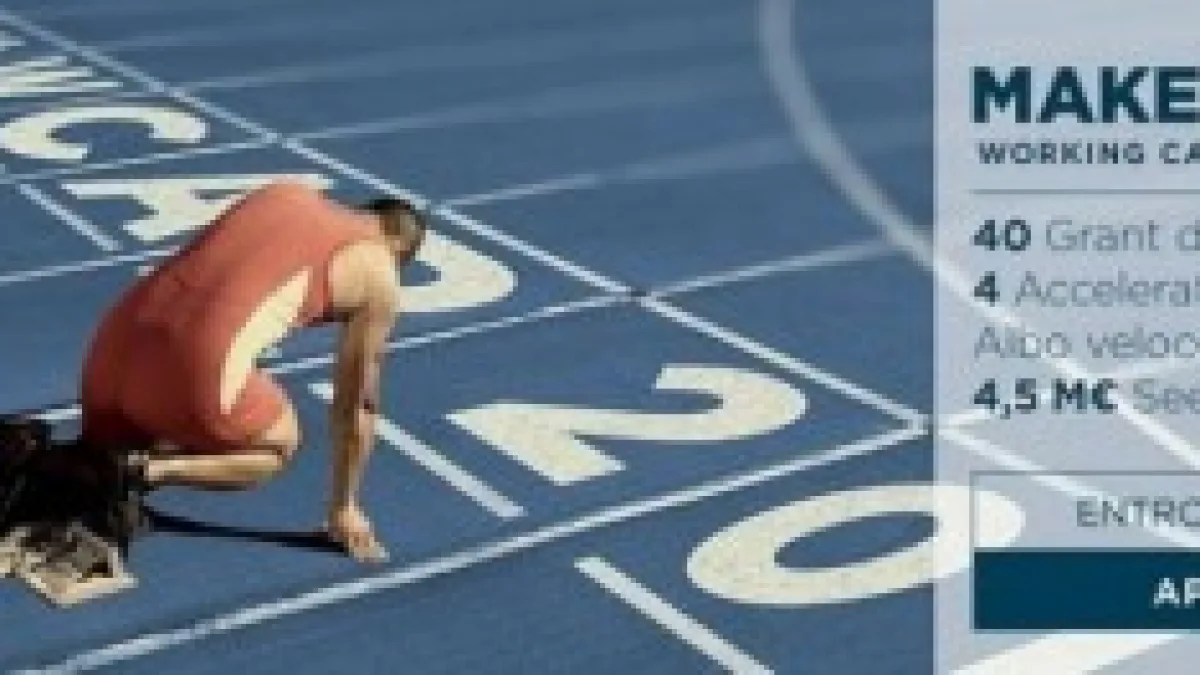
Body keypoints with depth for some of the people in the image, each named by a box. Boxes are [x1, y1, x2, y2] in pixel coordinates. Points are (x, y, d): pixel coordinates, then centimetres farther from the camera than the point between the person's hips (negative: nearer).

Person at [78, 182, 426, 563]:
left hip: (122, 338, 6)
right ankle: (153, 469, -1)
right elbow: (356, 404, 16)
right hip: (198, 365, -6)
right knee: (281, 447, 25)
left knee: (106, 448, 35)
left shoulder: (284, 193, 27)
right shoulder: (380, 279, 12)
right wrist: (344, 508, 28)